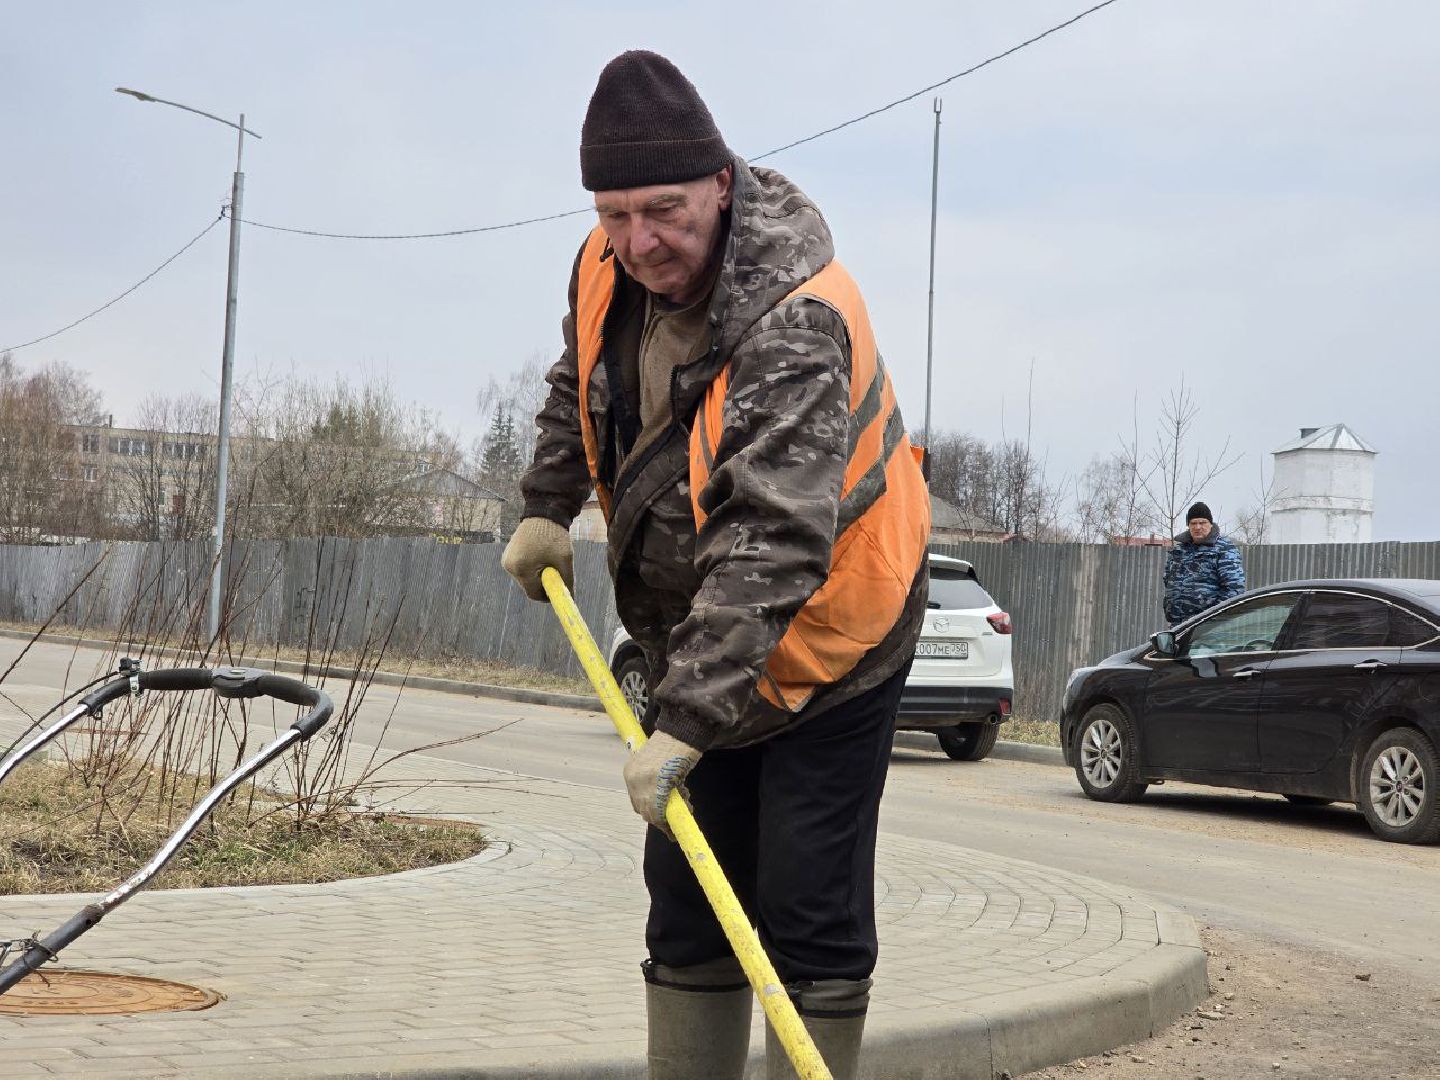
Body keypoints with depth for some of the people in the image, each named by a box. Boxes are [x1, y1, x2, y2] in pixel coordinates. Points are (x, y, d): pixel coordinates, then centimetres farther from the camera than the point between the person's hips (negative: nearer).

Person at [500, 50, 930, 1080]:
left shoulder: (798, 322, -31)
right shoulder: (609, 269, -6)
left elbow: (774, 542, -39)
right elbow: (580, 387, 20)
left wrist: (688, 722, -44)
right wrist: (548, 506, 11)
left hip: (824, 644, -7)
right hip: (701, 647, 8)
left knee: (809, 918, -6)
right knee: (688, 904, 11)